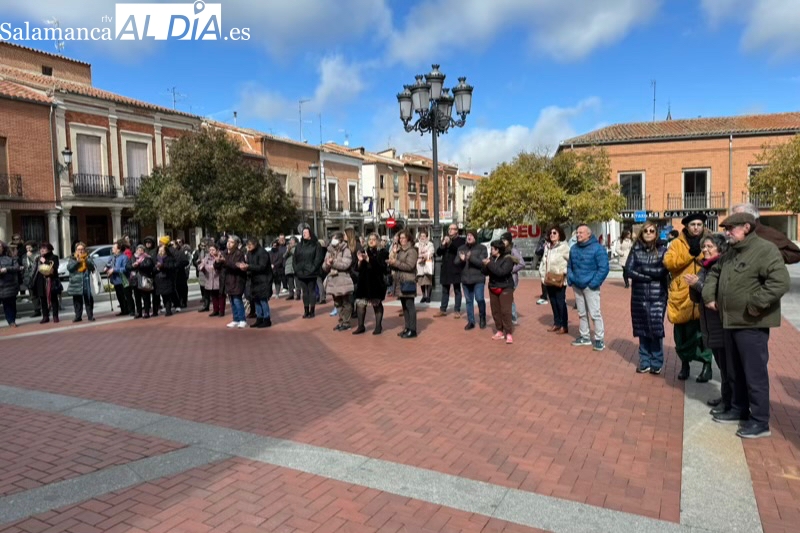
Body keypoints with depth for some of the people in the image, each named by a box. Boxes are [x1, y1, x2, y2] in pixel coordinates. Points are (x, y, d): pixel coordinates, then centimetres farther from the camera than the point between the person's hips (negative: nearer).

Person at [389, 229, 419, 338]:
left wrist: (395, 262, -17)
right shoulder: (399, 251, 16)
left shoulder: (412, 251, -7)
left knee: (410, 306, -7)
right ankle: (407, 328, 17)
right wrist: (391, 262, -7)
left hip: (408, 282, -8)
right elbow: (394, 265, 13)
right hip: (399, 282, 8)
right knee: (404, 306, 11)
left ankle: (412, 330, -4)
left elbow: (409, 266, -17)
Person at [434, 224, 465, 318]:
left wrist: (450, 243, -22)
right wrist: (442, 244, -11)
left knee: (457, 290, 2)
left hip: (456, 269, -4)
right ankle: (443, 310, 17)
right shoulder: (445, 239, 13)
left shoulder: (461, 240, -1)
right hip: (445, 269, 5)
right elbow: (438, 253, 7)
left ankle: (457, 310, 7)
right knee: (445, 291, 11)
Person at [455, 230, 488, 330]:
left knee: (479, 298, -11)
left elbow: (482, 262, -12)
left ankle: (482, 318, 14)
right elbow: (456, 262, 6)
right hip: (465, 278, 4)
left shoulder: (481, 248, -2)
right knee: (469, 301, 9)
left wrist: (471, 258, -26)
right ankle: (470, 321, 18)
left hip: (478, 278, -4)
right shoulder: (461, 248, 10)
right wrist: (461, 259, -17)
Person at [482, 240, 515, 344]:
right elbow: (486, 272, 6)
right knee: (495, 311, 10)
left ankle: (508, 334, -4)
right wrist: (485, 265, -14)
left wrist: (490, 264, -25)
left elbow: (501, 272, -27)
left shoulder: (508, 259, -14)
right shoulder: (492, 258, 5)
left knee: (506, 311, -8)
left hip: (505, 288, -7)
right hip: (493, 288, 7)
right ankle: (500, 331, 20)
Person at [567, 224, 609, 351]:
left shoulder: (597, 248, -11)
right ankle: (584, 337, 24)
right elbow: (569, 266, 19)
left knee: (595, 314, -6)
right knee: (582, 313, 14)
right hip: (577, 286, 6)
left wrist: (594, 283, -17)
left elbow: (603, 268, -14)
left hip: (590, 286, -6)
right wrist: (570, 279, 6)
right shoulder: (573, 248, 9)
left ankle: (599, 339, 3)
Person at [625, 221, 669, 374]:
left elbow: (663, 271, -10)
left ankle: (656, 363, 10)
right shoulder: (636, 249, 5)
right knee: (642, 329, 6)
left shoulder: (662, 249, 2)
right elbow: (629, 270, -5)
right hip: (639, 295, 2)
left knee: (656, 329, -4)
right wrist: (650, 275, -11)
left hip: (658, 295, -2)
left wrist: (642, 269, -8)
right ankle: (644, 362, 18)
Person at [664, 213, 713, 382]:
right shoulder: (677, 243, 6)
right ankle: (685, 362, 26)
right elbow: (668, 262, -11)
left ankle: (707, 363, 14)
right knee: (682, 332, 9)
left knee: (703, 331, -1)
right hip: (682, 296, 1)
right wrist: (690, 253, -18)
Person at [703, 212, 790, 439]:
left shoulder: (765, 250, -15)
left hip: (752, 325, -9)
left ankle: (760, 421, 10)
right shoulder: (731, 253, 14)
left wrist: (756, 304, -23)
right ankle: (739, 410, 34)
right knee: (734, 372, 19)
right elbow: (714, 273, 28)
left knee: (755, 373, -1)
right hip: (731, 322, 9)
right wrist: (709, 295, 15)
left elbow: (780, 282, -26)